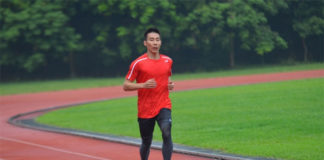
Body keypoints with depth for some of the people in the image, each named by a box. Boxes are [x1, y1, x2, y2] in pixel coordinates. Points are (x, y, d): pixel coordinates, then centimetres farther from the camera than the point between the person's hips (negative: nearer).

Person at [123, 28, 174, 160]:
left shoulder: (168, 61, 7)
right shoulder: (138, 63, -6)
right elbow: (126, 86, -4)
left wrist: (170, 85, 3)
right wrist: (143, 85, -20)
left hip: (164, 106, 2)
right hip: (145, 109, -2)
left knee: (167, 133, -23)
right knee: (146, 142, 9)